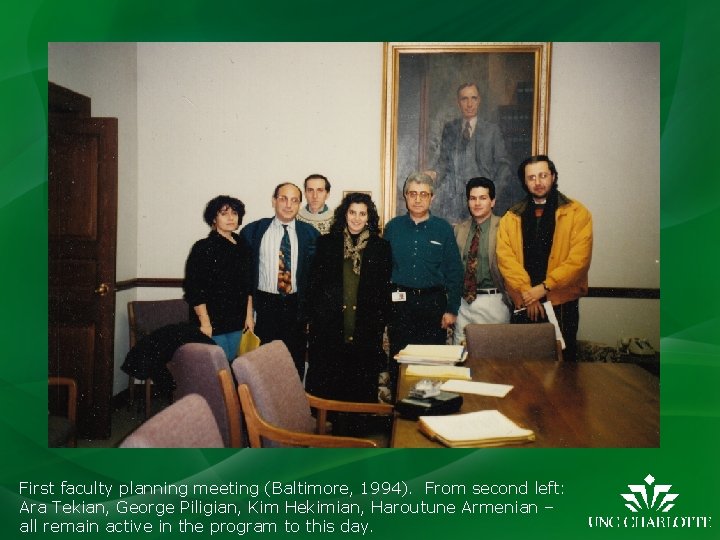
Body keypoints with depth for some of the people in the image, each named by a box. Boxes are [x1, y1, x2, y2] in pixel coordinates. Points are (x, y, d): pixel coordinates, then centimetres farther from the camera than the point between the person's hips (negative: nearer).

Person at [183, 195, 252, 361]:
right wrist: (205, 323, -14)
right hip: (212, 323, -6)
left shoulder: (242, 246, 9)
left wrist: (248, 316, 13)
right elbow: (193, 289, -11)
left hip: (236, 323, 6)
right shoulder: (204, 247, -8)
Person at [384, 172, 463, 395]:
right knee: (399, 361, 7)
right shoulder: (393, 227, 6)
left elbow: (454, 272, 3)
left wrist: (452, 309, -3)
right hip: (399, 303, 1)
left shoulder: (443, 228, 3)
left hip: (433, 303, 0)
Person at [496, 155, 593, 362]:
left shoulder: (577, 213, 0)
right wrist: (526, 291, -14)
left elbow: (579, 259, -10)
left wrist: (544, 287, -14)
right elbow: (505, 257, -4)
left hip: (561, 302, -2)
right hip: (523, 304, 2)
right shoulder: (511, 217, 8)